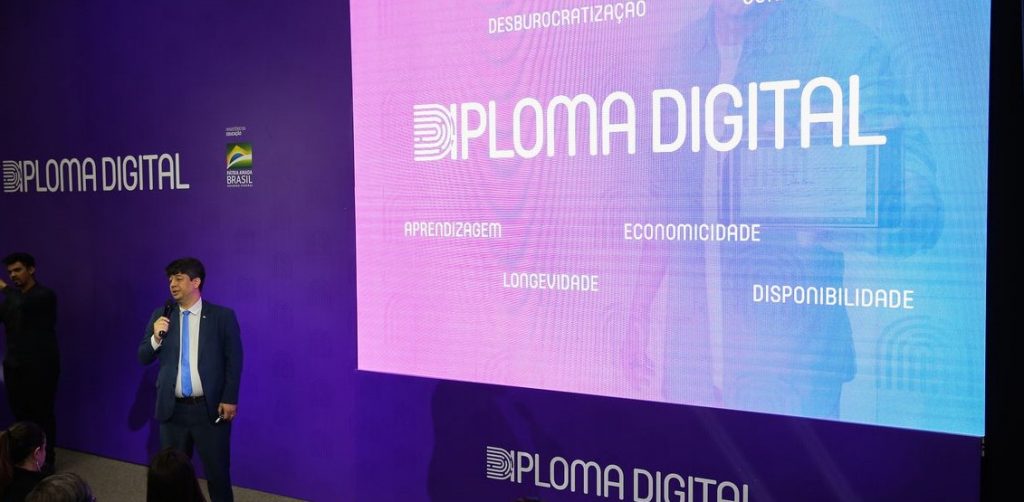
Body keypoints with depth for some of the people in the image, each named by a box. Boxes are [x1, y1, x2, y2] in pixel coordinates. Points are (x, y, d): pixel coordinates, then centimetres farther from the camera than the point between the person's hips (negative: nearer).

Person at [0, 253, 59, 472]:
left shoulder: (45, 295, -6)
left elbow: (25, 304, -27)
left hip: (40, 366, -6)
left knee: (42, 414, -2)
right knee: (20, 414, 7)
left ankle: (46, 460, 6)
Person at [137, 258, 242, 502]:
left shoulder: (222, 316, -4)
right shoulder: (161, 316, 5)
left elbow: (234, 361, -3)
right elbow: (143, 358, 7)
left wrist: (230, 399, -8)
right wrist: (156, 337, -13)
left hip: (210, 408, -3)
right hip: (172, 409, 3)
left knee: (217, 472, 3)